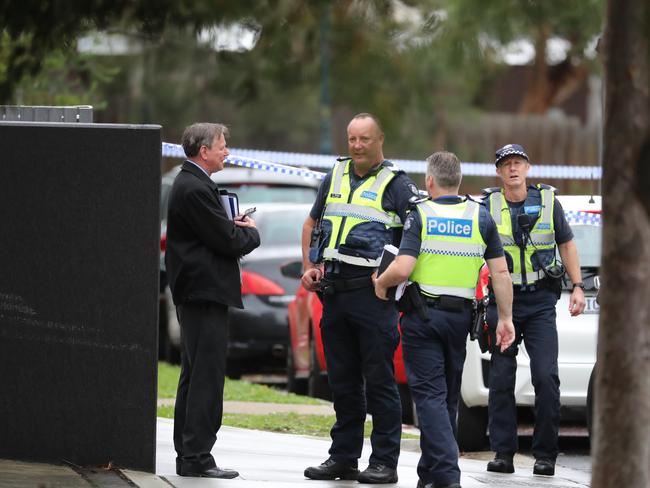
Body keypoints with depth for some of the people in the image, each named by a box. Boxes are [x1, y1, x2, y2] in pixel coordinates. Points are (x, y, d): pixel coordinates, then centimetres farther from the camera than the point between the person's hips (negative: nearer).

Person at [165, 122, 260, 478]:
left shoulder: (188, 183, 16)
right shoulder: (196, 189, -18)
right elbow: (228, 242, -19)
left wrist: (233, 227, 1)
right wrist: (251, 232, 1)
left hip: (193, 294, 11)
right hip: (206, 292, -11)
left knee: (194, 376, 15)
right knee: (206, 377, -9)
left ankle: (187, 454, 20)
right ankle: (197, 457, -8)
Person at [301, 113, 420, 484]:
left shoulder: (396, 185, -3)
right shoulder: (335, 178, 15)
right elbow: (312, 223, 26)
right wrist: (309, 268, 14)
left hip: (373, 292, -6)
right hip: (334, 292, 6)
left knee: (379, 380, -4)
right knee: (343, 381, 12)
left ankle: (385, 463, -2)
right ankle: (343, 457, 19)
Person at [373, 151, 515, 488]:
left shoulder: (420, 215, -6)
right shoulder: (481, 217, 4)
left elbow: (402, 268, -17)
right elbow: (500, 272, 2)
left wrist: (380, 283, 3)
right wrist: (505, 318, 8)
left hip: (423, 315, -4)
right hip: (461, 316, 4)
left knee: (430, 394, -4)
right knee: (448, 396, 15)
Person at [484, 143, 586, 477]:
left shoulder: (548, 202, 5)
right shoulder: (488, 206, 3)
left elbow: (566, 245, 13)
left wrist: (577, 286, 5)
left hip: (540, 301, 0)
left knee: (546, 377, -9)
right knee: (501, 379, 0)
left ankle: (545, 455, -2)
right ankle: (503, 453, 6)